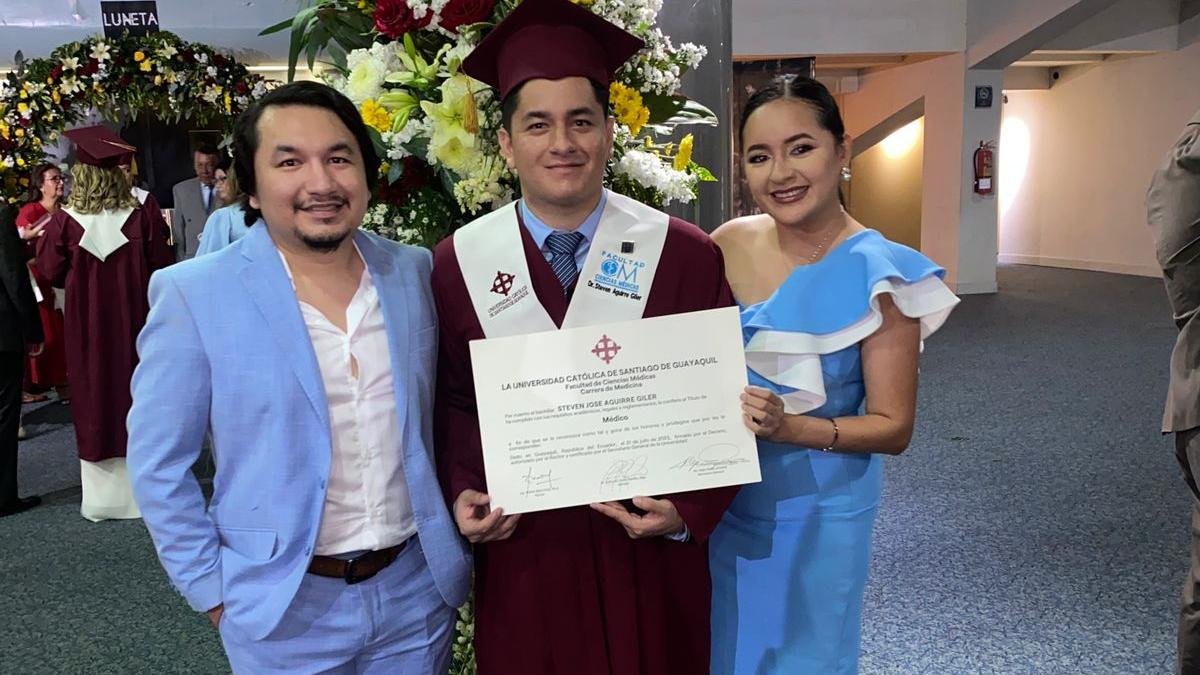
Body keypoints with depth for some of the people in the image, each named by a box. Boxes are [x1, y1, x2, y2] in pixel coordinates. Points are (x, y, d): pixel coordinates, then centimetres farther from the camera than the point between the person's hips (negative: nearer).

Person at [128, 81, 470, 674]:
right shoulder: (192, 294, -12)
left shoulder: (414, 271, -2)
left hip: (418, 588, 3)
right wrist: (214, 591, -6)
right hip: (287, 610, -2)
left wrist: (450, 541, 7)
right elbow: (158, 464, -6)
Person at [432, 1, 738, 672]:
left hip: (651, 553, 0)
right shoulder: (459, 263, -4)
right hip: (520, 553, 1)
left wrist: (688, 510, -15)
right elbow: (452, 401, 6)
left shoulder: (686, 256, -8)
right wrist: (463, 492, -8)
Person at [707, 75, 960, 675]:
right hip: (721, 500, 4)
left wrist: (790, 427, -28)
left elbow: (893, 427, -14)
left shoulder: (876, 272, -19)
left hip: (815, 513, -4)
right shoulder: (726, 246, -7)